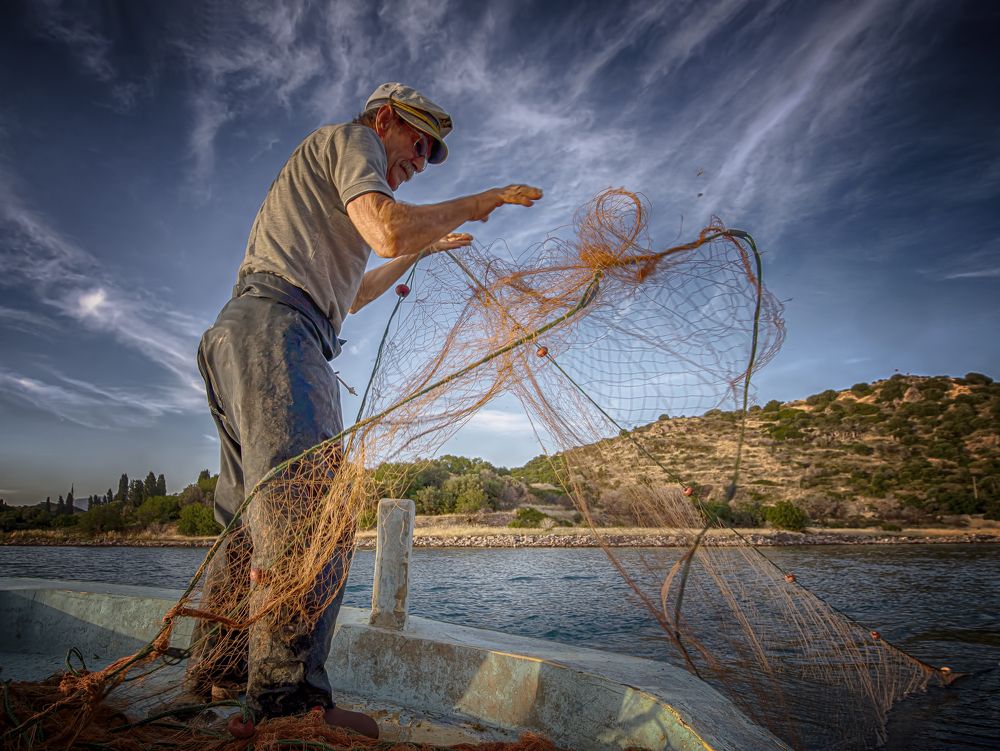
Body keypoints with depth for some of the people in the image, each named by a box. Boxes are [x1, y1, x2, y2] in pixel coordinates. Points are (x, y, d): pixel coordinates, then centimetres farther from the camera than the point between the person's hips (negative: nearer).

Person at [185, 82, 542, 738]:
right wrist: (477, 203, 0)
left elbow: (347, 296, 39)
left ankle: (215, 674, 14)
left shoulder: (330, 189, 36)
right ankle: (291, 700, -21)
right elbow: (389, 230, -14)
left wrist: (421, 250, 41)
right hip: (274, 327, -11)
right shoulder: (351, 138, 7)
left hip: (246, 340, 11)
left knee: (258, 514, 8)